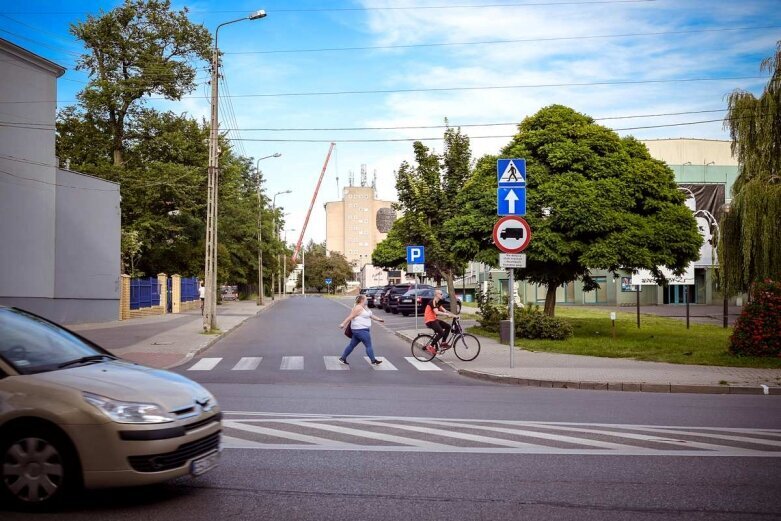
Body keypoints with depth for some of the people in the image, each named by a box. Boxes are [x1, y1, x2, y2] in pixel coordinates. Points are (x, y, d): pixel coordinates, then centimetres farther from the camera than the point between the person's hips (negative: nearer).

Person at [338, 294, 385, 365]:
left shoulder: (363, 307, 16)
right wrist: (343, 324, -23)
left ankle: (342, 358, 15)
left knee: (352, 345, 12)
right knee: (368, 345, -2)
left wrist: (378, 319, 35)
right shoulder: (358, 308, -16)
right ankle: (373, 361, 6)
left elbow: (370, 315, 29)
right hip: (361, 330, -10)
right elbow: (350, 316, -20)